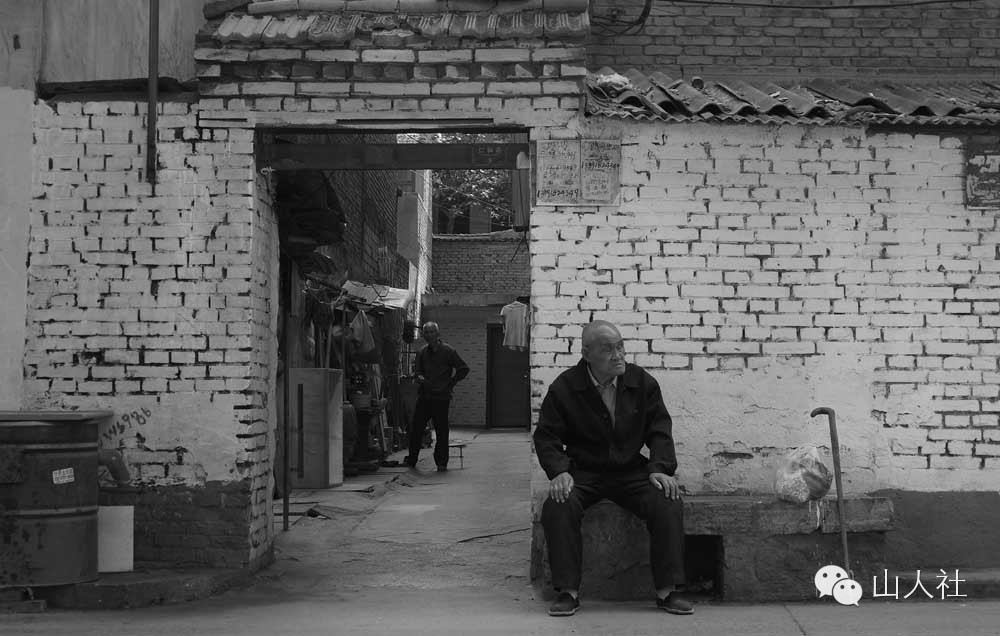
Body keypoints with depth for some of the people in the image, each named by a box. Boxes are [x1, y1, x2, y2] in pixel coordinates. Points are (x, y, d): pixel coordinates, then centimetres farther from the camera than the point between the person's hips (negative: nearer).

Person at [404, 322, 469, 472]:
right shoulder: (422, 352, 10)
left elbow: (464, 369, 1)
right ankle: (411, 460, 15)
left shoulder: (448, 351, -3)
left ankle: (441, 463, 6)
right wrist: (419, 377, -2)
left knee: (441, 431, -2)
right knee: (415, 428, 4)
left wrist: (451, 383, -2)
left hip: (441, 397, -4)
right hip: (424, 396, 4)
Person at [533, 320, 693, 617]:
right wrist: (559, 471, -20)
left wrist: (660, 468, -13)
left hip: (632, 472, 2)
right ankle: (568, 592, -19)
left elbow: (660, 431, 4)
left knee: (669, 505, -25)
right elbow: (546, 436, -2)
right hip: (583, 473, -1)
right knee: (558, 507, -31)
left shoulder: (643, 382, 1)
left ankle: (666, 591, -13)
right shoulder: (564, 388, -5)